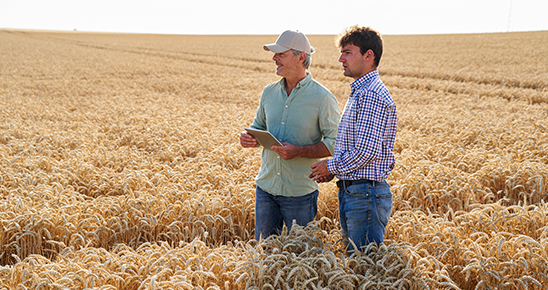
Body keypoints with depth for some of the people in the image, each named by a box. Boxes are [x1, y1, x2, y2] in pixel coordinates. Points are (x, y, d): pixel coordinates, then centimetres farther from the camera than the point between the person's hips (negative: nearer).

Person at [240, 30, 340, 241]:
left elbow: (335, 143, -11)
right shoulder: (269, 92, 7)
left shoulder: (322, 98, -10)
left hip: (300, 192, -5)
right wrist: (249, 138, -3)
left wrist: (298, 151, -23)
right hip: (266, 186, 5)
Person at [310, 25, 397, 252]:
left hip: (366, 194, -11)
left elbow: (366, 151, -24)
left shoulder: (372, 96, -18)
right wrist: (335, 170, 10)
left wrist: (331, 166, -10)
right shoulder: (360, 93, 16)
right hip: (350, 191, 11)